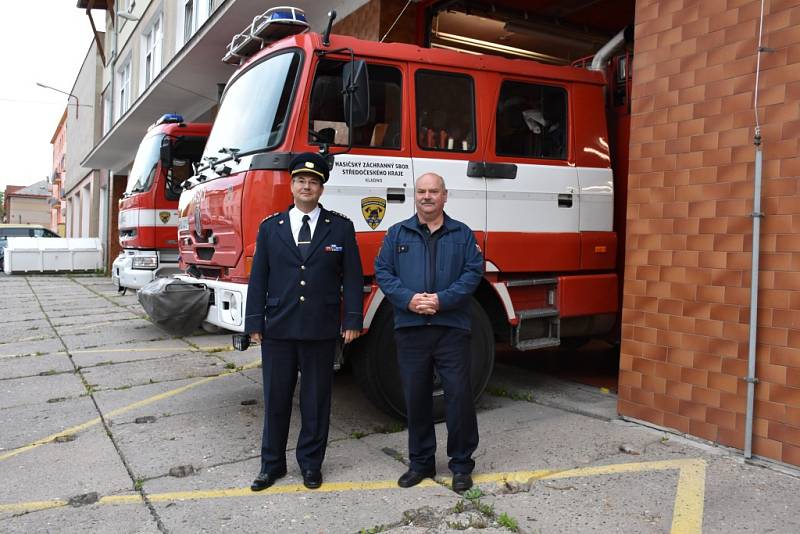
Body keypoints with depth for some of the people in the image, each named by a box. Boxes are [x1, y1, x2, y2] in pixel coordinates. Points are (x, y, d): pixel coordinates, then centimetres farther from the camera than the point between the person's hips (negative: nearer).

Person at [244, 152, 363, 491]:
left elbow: (352, 277, 1)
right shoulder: (270, 227, 7)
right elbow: (258, 278, 6)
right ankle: (272, 464, 25)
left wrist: (352, 321, -5)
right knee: (276, 399, 10)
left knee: (316, 400, 9)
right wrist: (255, 323, 1)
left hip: (321, 331, -1)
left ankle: (311, 464, 25)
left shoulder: (341, 228, 2)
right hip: (278, 329, 1)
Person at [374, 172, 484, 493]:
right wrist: (408, 299, -13)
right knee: (415, 397, 9)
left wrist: (442, 300, -14)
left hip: (452, 327, -1)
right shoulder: (397, 234, 11)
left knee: (459, 395, 0)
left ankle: (461, 464, 16)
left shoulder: (462, 234, 8)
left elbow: (473, 272, -1)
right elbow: (382, 271, 4)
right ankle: (421, 462, 24)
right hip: (410, 329, 1)